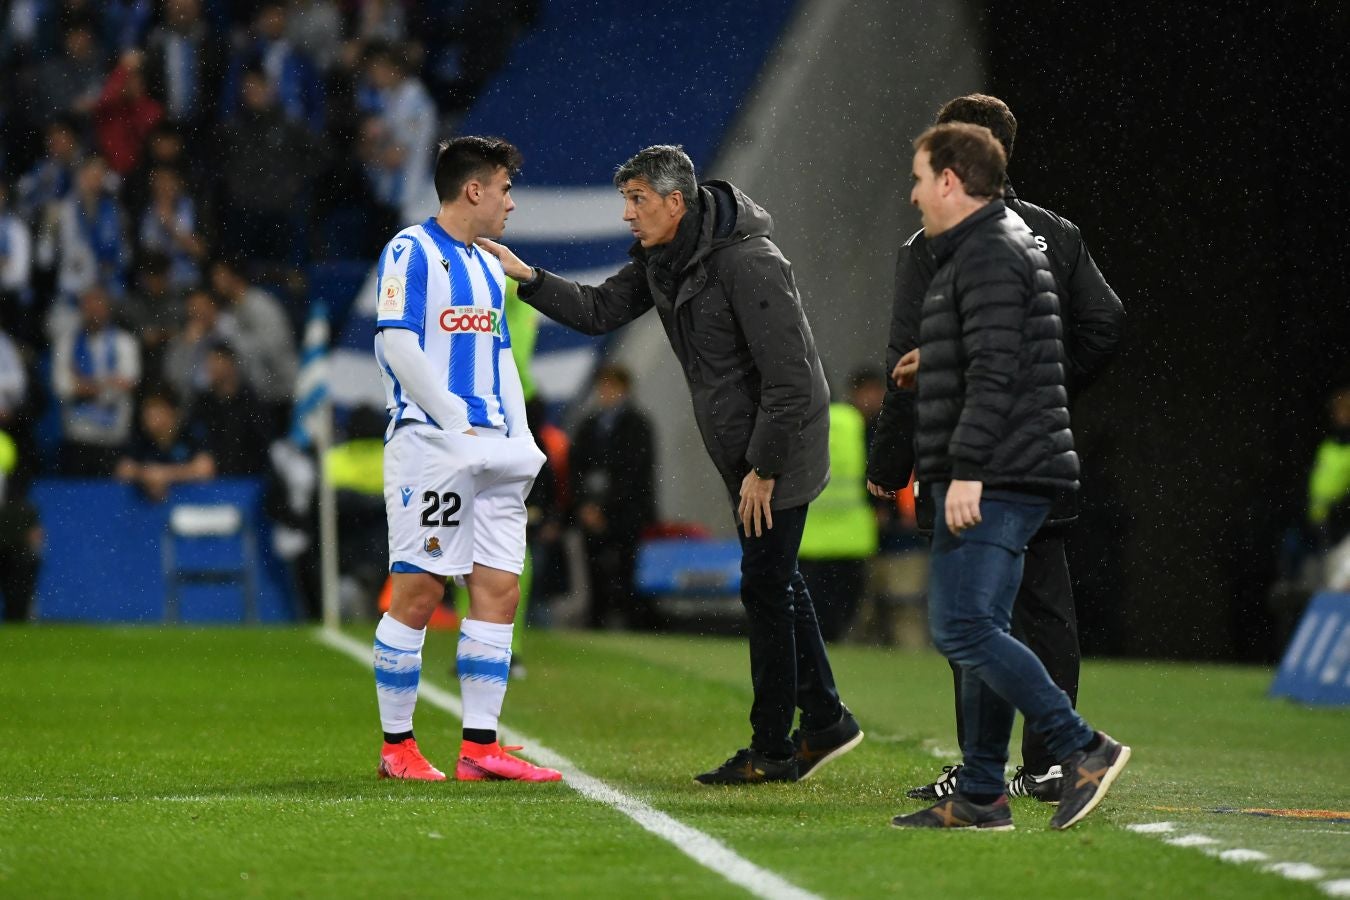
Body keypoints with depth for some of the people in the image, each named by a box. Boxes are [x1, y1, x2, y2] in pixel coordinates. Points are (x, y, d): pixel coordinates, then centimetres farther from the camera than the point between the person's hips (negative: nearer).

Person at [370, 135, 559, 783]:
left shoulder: (488, 269, 21)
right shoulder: (411, 252, -5)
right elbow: (397, 344, -14)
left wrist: (518, 438, 9)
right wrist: (458, 423, -18)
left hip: (491, 455, 8)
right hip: (429, 441, -8)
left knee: (499, 590, 1)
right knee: (418, 591, -6)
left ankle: (479, 748, 1)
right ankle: (396, 746, 3)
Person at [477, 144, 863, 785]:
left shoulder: (749, 264, -24)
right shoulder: (660, 260, 4)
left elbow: (787, 376, -25)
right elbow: (600, 311, 11)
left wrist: (764, 467, -22)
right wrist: (526, 277, -2)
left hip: (782, 445, -10)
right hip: (745, 449, 10)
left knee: (764, 586, -5)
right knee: (775, 582, 15)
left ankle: (772, 750, 2)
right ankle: (824, 722, 26)